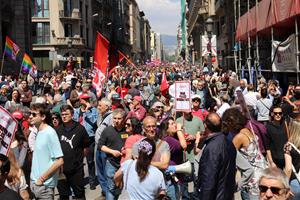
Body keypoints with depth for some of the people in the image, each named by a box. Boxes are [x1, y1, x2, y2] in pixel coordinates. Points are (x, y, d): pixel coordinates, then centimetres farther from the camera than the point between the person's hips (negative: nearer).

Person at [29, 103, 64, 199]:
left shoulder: (49, 133, -17)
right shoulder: (39, 132, 7)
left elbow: (59, 161, -21)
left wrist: (42, 179, -16)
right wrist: (34, 179, 9)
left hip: (44, 185, -8)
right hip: (35, 182, 8)